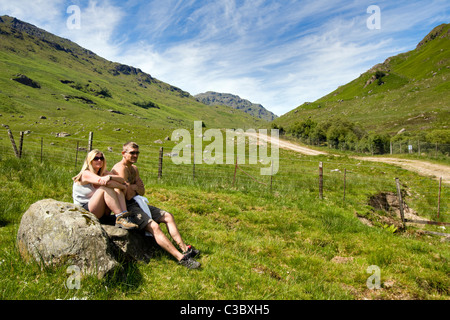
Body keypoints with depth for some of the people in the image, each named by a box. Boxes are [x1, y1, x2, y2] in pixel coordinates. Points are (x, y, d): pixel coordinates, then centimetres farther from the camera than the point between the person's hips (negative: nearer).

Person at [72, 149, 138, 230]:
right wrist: (123, 186, -20)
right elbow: (102, 181, -27)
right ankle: (120, 217, -34)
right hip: (84, 210, -6)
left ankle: (125, 216, -34)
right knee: (106, 188, -26)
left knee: (117, 189, -14)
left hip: (102, 213, 6)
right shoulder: (85, 174, -7)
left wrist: (110, 177, -29)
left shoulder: (104, 173, 11)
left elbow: (122, 180, -9)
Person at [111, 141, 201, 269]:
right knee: (153, 226, -27)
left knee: (168, 216, 2)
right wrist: (135, 187, 0)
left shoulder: (134, 168, 15)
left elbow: (142, 191, 12)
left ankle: (184, 248, -3)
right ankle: (181, 258, -29)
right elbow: (128, 196, -20)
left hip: (137, 203, 10)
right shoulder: (120, 168, -16)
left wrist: (134, 187, -8)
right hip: (126, 207, -10)